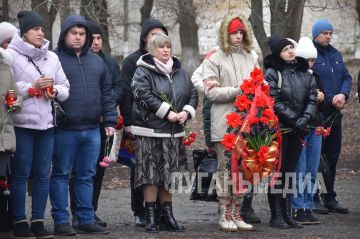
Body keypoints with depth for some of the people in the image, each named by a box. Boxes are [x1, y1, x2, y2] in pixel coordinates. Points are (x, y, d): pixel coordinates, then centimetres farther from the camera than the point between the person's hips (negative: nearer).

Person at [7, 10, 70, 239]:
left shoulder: (52, 57, 14)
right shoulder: (12, 55, -3)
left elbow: (65, 87, 16)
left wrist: (55, 91, -5)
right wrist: (32, 86, -14)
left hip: (46, 124, 5)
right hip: (21, 124, -5)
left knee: (43, 174, 5)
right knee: (21, 175, -1)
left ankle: (38, 220, 12)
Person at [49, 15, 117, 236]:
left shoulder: (96, 61, 15)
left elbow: (107, 93, 17)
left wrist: (110, 121, 10)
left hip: (92, 130, 5)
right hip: (65, 131, -5)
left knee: (87, 176, 10)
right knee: (61, 175, 1)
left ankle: (87, 220, 15)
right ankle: (61, 221, 5)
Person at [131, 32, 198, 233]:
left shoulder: (180, 72, 13)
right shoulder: (143, 72, -5)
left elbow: (193, 94, 14)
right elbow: (144, 95, -17)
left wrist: (186, 112, -5)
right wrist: (167, 112, -20)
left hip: (174, 132, 5)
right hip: (150, 130, -5)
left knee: (169, 174, 10)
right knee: (151, 173, -4)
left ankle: (167, 214, 18)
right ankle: (151, 216, 2)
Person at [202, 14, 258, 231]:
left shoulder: (251, 56, 14)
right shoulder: (214, 59, -1)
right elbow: (211, 91, -8)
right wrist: (236, 91, -17)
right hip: (224, 122, -5)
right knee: (226, 168, 0)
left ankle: (236, 214, 14)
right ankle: (225, 215, 6)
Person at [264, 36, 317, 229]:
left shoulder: (305, 73, 9)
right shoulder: (273, 73, -6)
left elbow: (312, 99, 5)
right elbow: (274, 102, -13)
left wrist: (305, 119, -11)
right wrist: (295, 119, -15)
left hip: (298, 131, 5)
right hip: (279, 128, -5)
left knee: (290, 171, 9)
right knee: (277, 172, -2)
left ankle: (287, 214, 14)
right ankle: (276, 215, 1)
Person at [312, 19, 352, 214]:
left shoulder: (335, 55, 14)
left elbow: (347, 77, 14)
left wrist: (343, 94, -7)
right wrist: (331, 100, -14)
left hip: (334, 113, 8)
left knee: (333, 155, 12)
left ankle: (329, 197, 20)